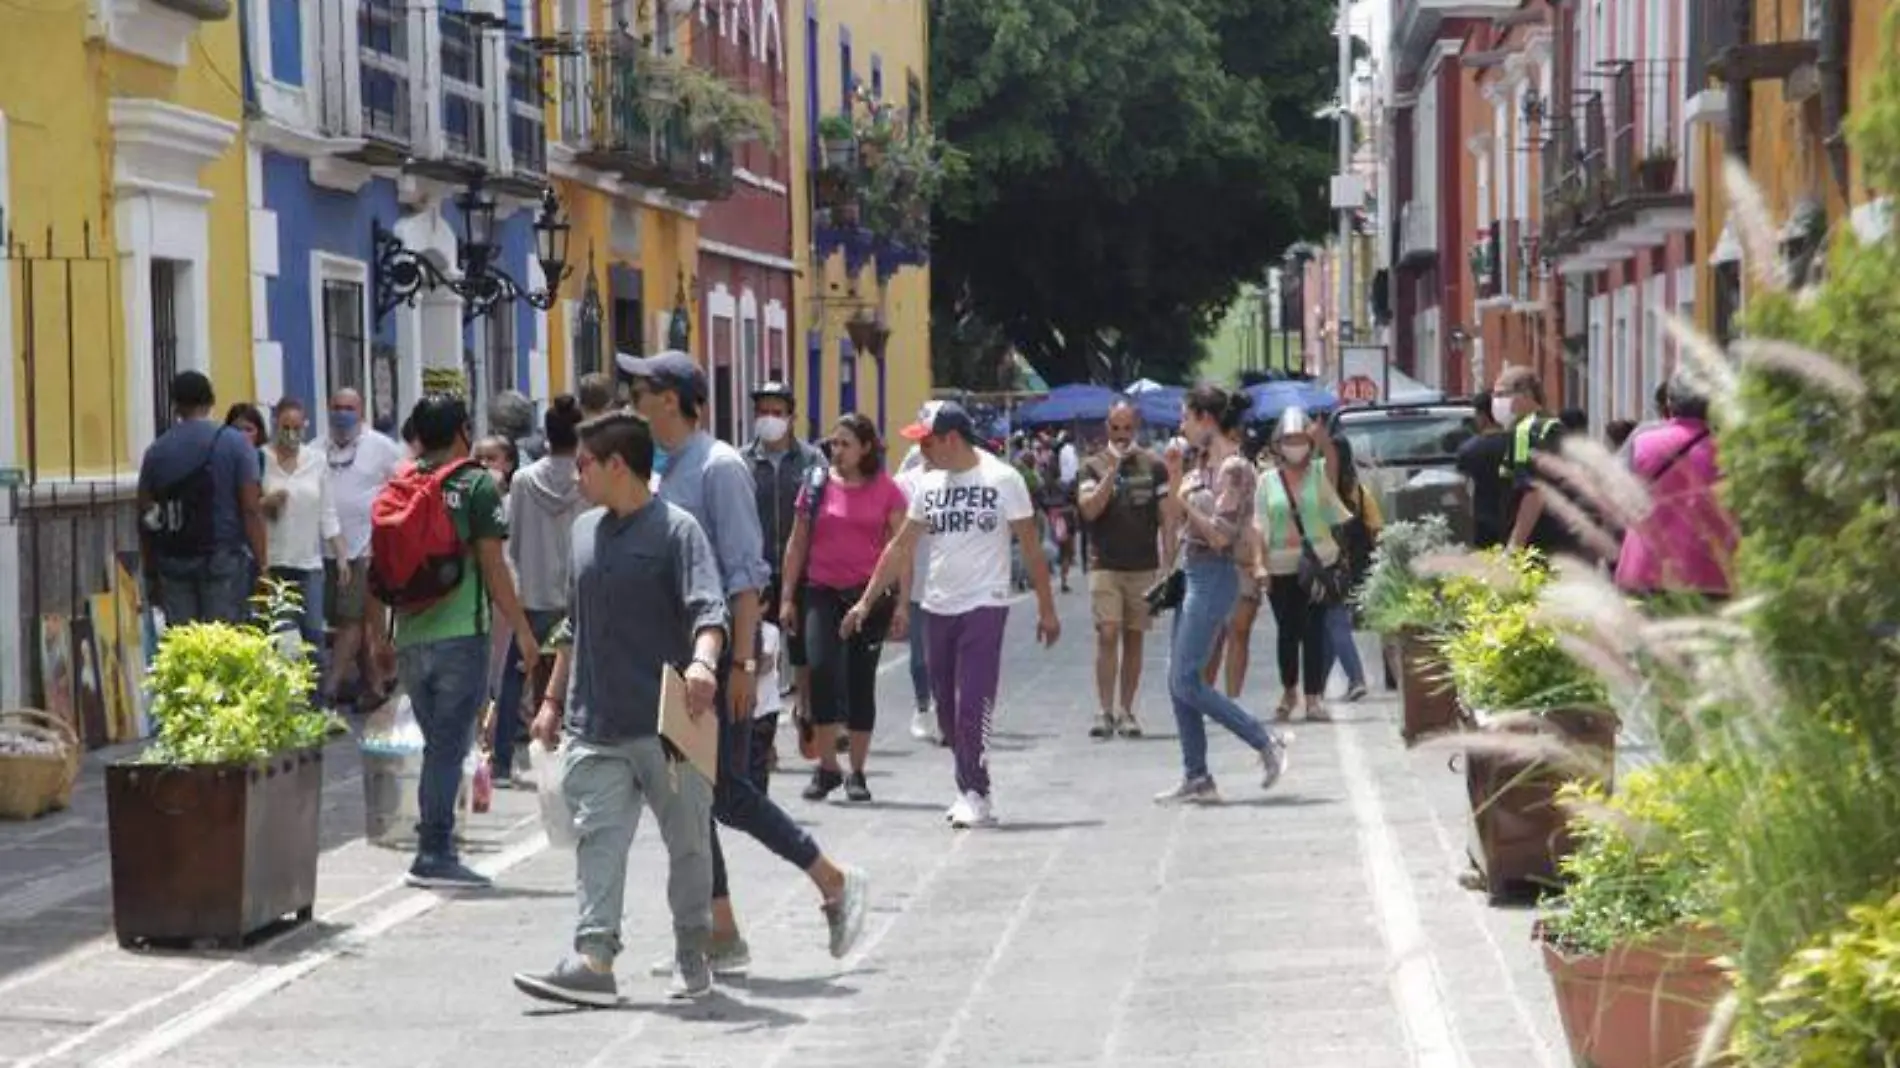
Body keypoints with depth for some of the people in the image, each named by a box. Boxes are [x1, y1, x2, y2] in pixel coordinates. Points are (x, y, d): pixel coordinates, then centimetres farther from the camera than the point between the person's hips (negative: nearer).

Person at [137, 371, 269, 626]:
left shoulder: (156, 451, 8)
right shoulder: (235, 444, -1)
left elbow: (145, 518, 10)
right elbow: (251, 509, -8)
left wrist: (151, 574, 17)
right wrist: (261, 564, -6)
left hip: (173, 563, 3)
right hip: (223, 557, -3)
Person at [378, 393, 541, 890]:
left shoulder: (397, 489, 10)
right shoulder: (476, 485, -5)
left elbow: (381, 569, 11)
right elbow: (492, 566, -8)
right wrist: (523, 631, -3)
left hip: (410, 639, 5)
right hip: (460, 634, -5)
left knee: (436, 743, 16)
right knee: (449, 745, -3)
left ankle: (435, 849, 17)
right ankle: (434, 853, -5)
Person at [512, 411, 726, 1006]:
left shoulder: (675, 529, -7)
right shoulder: (585, 531, 14)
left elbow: (708, 607, -20)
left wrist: (702, 662, -39)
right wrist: (554, 699, 22)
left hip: (667, 725, -5)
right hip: (595, 727, 5)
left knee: (688, 842, 8)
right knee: (597, 836, -7)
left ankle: (693, 956, 23)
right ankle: (594, 960, -14)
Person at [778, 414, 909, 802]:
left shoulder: (886, 490, 2)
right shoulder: (817, 485, 6)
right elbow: (797, 544, 10)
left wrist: (902, 602, -5)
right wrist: (787, 597, 6)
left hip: (869, 594, 0)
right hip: (823, 592, 1)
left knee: (861, 681, 5)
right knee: (821, 669, -16)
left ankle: (857, 772, 14)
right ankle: (826, 766, -6)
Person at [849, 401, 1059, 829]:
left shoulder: (1002, 479, -5)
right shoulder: (929, 485, 9)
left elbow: (1031, 548, -2)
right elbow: (901, 547, 15)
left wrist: (1047, 609, -3)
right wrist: (866, 601, 12)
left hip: (984, 605, -6)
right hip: (938, 608, 6)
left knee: (973, 702, -13)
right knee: (947, 709, 7)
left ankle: (976, 795, -8)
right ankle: (969, 791, 18)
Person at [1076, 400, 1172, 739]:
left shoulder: (1153, 467, 5)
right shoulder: (1094, 467, 3)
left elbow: (1167, 516, 6)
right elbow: (1089, 509, -10)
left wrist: (1170, 563, -1)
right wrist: (1113, 470, -15)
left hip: (1144, 567, 1)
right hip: (1104, 567, -1)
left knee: (1134, 638, 5)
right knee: (1107, 634, -12)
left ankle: (1126, 711, 11)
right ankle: (1105, 711, -11)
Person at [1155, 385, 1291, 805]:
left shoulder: (1234, 468, -14)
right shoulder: (1204, 463, 12)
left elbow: (1221, 534, -19)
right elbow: (1179, 516, 20)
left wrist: (1188, 501, -12)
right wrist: (1174, 475, 10)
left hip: (1213, 577, -10)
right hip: (1192, 573, 10)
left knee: (1186, 682, -10)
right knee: (1178, 682, 8)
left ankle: (1267, 744, -2)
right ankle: (1196, 778, 12)